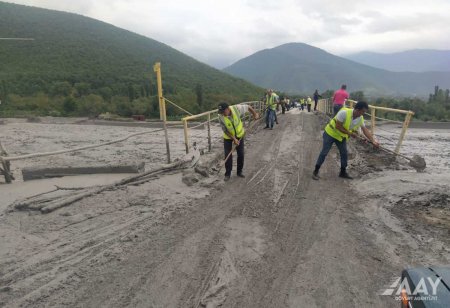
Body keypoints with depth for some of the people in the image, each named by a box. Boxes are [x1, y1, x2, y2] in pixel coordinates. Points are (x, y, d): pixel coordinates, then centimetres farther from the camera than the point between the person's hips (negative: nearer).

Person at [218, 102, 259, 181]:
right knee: (228, 155, -3)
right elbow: (225, 130, -18)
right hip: (228, 137, -1)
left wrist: (255, 114, -9)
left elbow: (248, 107, -8)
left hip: (239, 135, 1)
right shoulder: (221, 117, -27)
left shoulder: (237, 108, -28)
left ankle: (239, 172, 23)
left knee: (241, 154, 5)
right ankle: (227, 174, 12)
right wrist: (234, 139, -24)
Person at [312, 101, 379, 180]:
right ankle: (316, 171, 4)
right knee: (324, 152, -5)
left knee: (344, 153, 4)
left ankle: (343, 172, 19)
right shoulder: (344, 112, -31)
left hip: (341, 136, 6)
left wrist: (373, 141, -13)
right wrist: (350, 133, -24)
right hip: (331, 133, -6)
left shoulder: (360, 118, -10)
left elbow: (365, 130, -5)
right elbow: (338, 126, -27)